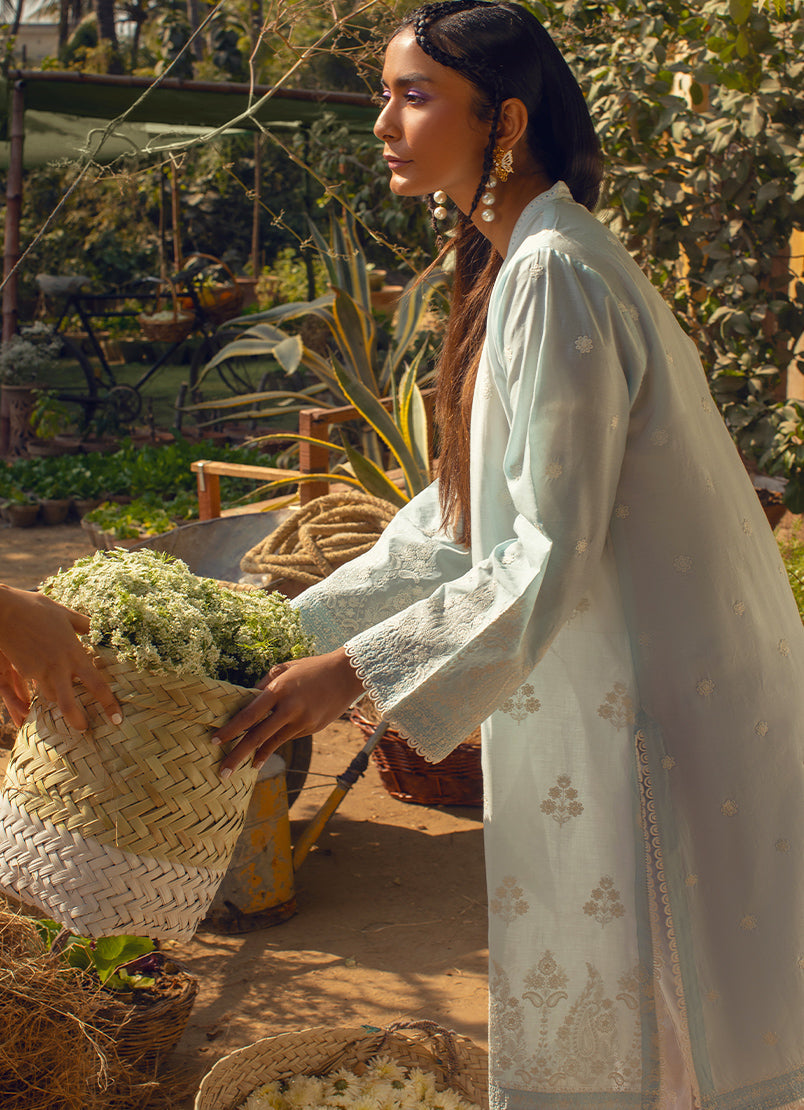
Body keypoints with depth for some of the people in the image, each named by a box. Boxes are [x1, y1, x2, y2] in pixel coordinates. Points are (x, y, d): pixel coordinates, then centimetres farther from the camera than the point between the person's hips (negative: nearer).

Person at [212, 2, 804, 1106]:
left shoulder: (554, 277, -20)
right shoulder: (513, 269, 10)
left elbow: (549, 556, -24)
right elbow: (460, 513, 14)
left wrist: (352, 673, -22)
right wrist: (299, 626, 10)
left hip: (654, 699, -9)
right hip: (600, 691, 9)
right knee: (584, 1012, 20)